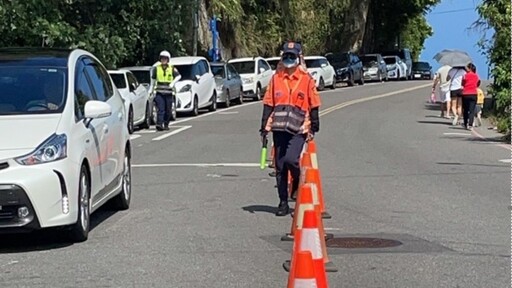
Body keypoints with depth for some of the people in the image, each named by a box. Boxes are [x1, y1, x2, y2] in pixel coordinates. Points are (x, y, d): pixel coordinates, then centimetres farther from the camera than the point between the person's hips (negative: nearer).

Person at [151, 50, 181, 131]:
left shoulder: (172, 68, 5)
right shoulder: (156, 68, 8)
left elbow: (178, 76, 1)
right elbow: (153, 78, 18)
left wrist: (173, 83, -13)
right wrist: (153, 87, 15)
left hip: (168, 92, 1)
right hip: (159, 92, -1)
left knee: (168, 110, 6)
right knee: (160, 109, -13)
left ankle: (166, 125, 18)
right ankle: (159, 124, -21)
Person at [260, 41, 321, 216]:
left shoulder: (306, 80, 2)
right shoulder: (276, 78, 9)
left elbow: (314, 106, 6)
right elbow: (268, 104, 10)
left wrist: (314, 128, 3)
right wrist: (264, 127, 5)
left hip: (298, 130, -3)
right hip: (279, 129, 3)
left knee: (290, 159, -22)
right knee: (280, 167, 5)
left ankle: (298, 182, 11)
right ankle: (283, 203, 15)